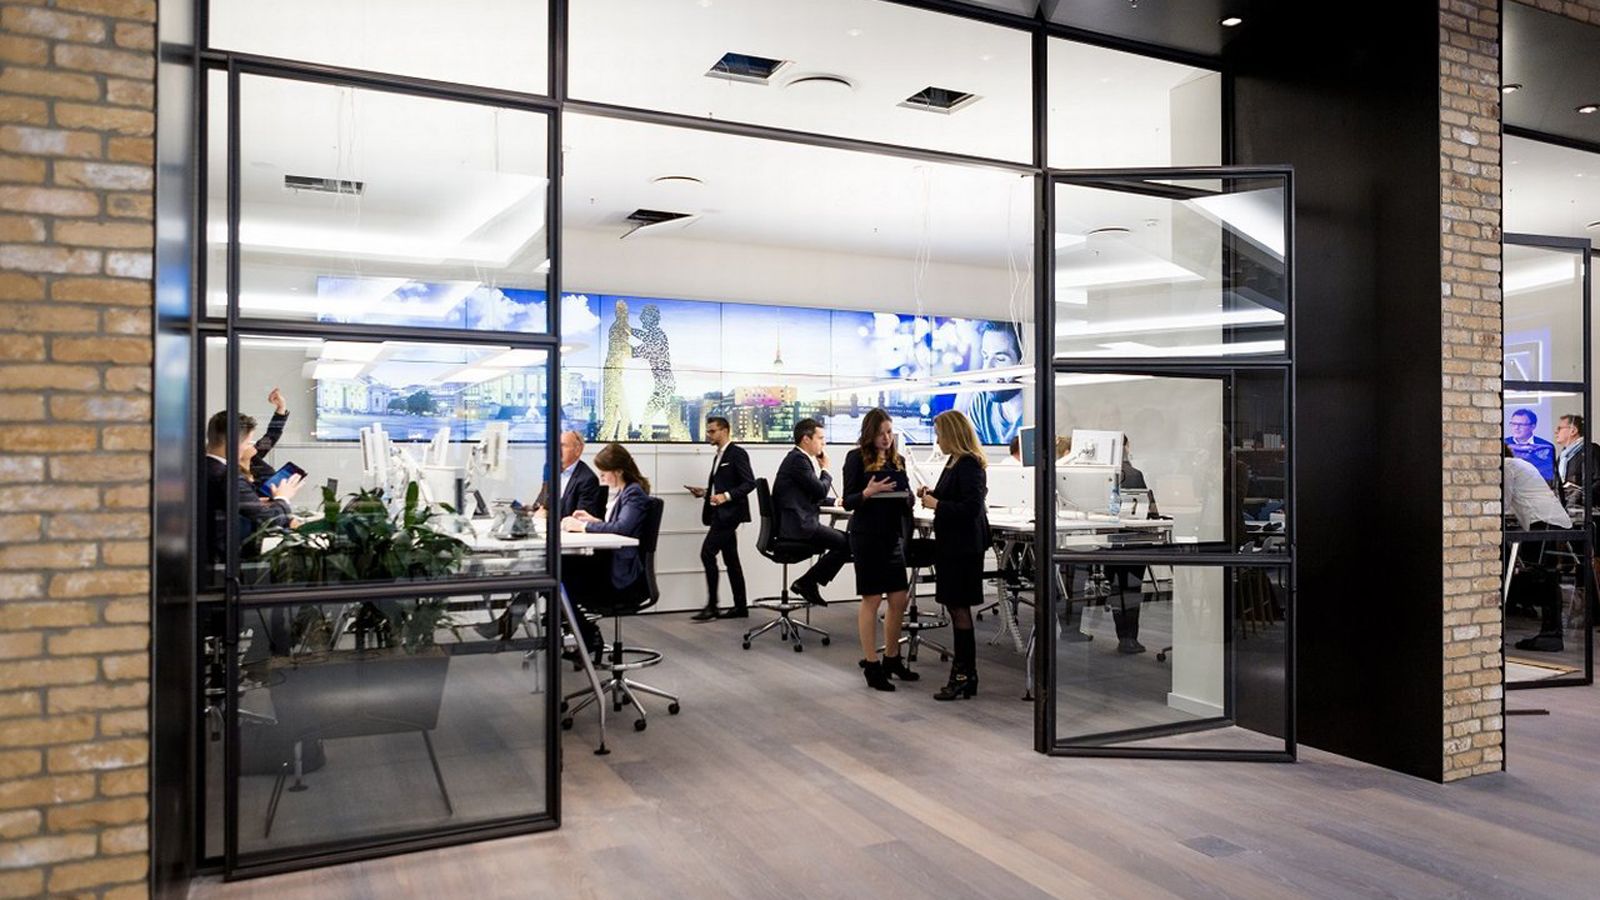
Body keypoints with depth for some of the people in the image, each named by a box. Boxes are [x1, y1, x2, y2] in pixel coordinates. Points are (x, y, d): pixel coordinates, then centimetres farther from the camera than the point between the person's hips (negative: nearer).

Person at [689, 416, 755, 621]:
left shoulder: (737, 453, -9)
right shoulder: (718, 457, 19)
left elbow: (749, 483, -16)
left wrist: (726, 496, -26)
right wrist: (705, 493, 8)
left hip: (730, 512, -9)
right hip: (721, 513, 9)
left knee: (707, 553, -14)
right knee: (730, 559, 9)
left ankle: (711, 605, -10)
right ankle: (740, 607, 13)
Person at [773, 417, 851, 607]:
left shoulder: (798, 458, 18)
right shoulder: (798, 459, -13)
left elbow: (813, 496, 25)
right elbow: (820, 491, -15)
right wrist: (825, 469, 2)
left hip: (798, 523, 10)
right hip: (797, 526, -10)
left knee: (843, 540, 12)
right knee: (846, 543, -11)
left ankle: (809, 583, 11)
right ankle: (807, 583, -4)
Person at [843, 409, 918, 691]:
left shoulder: (898, 460, 12)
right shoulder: (857, 458, -4)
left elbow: (906, 497, 16)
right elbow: (848, 501, -7)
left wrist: (909, 497, -7)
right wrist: (867, 493, -26)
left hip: (894, 535, 6)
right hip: (867, 536, -6)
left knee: (900, 600, 7)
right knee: (871, 599, 0)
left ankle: (892, 659, 23)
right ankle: (871, 665, 9)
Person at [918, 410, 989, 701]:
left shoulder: (969, 464, -17)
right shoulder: (954, 461, 13)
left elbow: (971, 507, -23)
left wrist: (936, 504, -15)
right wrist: (932, 495, 5)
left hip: (964, 545, -10)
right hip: (952, 543, 10)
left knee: (959, 608, -5)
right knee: (955, 607, 13)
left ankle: (964, 677, 3)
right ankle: (964, 672, 22)